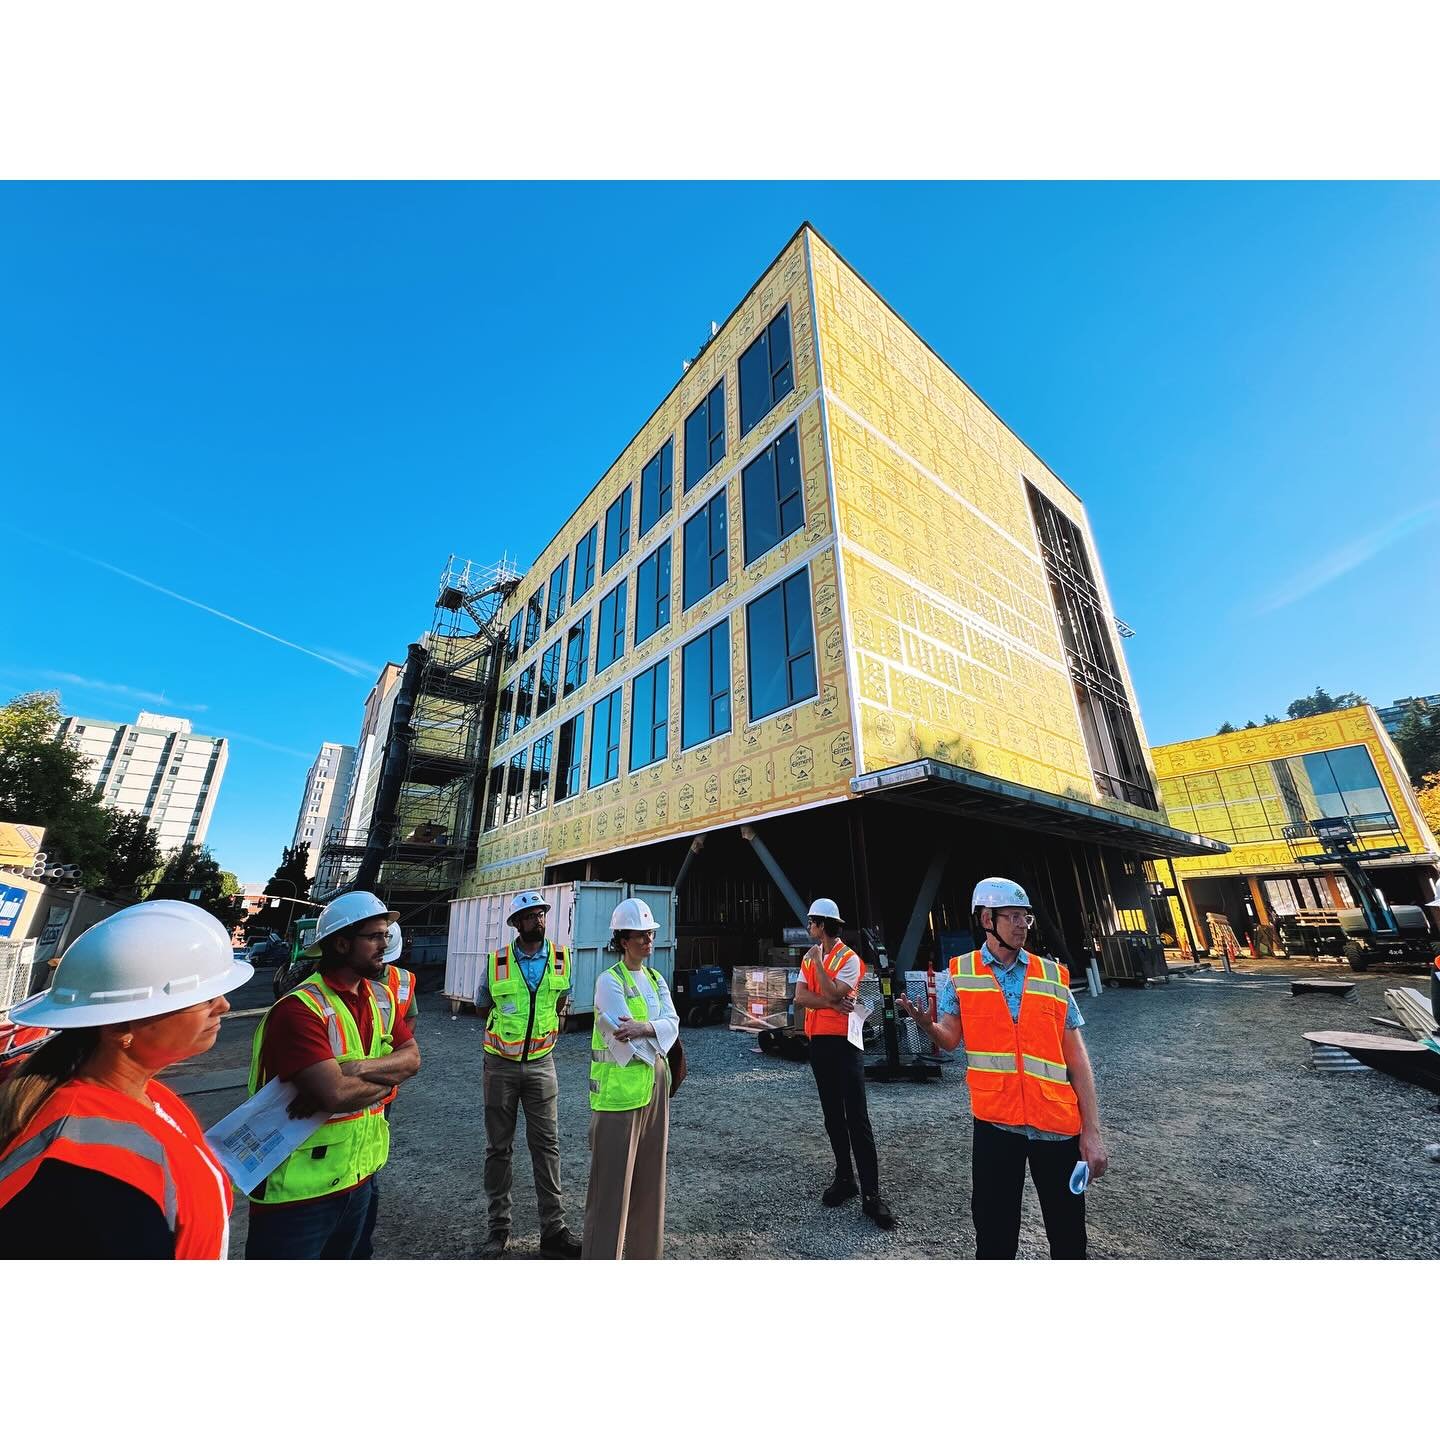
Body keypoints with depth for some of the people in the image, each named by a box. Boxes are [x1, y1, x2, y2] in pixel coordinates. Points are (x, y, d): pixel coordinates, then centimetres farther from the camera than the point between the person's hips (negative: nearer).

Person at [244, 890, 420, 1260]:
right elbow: (337, 1094, -32)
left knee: (343, 1255, 26)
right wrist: (387, 1077, -14)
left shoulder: (381, 996, 0)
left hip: (359, 1174, 8)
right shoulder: (300, 1009, -25)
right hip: (299, 1189, -7)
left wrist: (361, 1068, -23)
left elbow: (412, 1056, -6)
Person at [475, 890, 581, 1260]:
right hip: (501, 1063, -1)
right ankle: (498, 1227, 29)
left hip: (541, 1063, 1)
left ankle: (554, 1230, 17)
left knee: (547, 1145, 5)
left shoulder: (561, 959, -7)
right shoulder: (497, 962, -11)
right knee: (499, 1147, 12)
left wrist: (546, 1027, 6)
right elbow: (482, 1008, 5)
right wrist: (511, 1025, 4)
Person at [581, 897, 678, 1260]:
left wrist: (644, 1028, -22)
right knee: (613, 1178, 2)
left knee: (650, 1175, 17)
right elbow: (626, 1039, -20)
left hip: (655, 1085, 7)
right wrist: (657, 1037, -8)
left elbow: (672, 1025, -5)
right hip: (619, 1089, -7)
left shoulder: (656, 979, 8)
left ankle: (645, 1249, 33)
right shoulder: (610, 980, -14)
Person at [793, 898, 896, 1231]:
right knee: (832, 1117, 16)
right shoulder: (809, 958, 8)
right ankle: (844, 1178, 29)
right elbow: (800, 997, -4)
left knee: (857, 1120, -3)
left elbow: (833, 994, -24)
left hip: (843, 1043, -7)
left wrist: (818, 962, -18)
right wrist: (833, 1003, -16)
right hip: (818, 1042, 7)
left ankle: (871, 1194, 4)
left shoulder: (849, 959, -11)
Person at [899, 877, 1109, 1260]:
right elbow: (951, 1039, -3)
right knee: (994, 1236, 11)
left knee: (1069, 1237, 14)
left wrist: (1091, 1131, 0)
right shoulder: (960, 973, -3)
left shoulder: (1053, 975, 1)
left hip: (1058, 1123, 1)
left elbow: (1076, 1056, 3)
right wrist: (926, 1023, -25)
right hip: (995, 1122, -1)